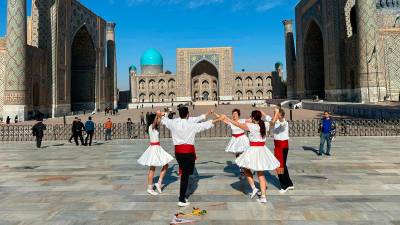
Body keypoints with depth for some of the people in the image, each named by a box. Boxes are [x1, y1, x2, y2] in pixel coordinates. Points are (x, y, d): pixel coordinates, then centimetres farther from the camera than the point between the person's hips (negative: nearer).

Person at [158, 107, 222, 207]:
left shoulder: (173, 123, 1)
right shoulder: (191, 125, -10)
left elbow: (164, 120, 21)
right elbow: (205, 125, 0)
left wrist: (161, 115, 43)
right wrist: (217, 120, 12)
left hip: (178, 151, 5)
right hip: (188, 152, -5)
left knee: (184, 173, 19)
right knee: (185, 175, 1)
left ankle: (183, 196, 26)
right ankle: (182, 200, 4)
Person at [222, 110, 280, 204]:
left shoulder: (251, 126, -14)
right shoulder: (265, 125, 0)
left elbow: (237, 124, -10)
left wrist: (226, 118, -2)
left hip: (253, 150, -5)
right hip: (262, 150, 6)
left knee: (246, 169, 18)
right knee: (261, 174, 11)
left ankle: (253, 187, 4)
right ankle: (263, 197, 11)